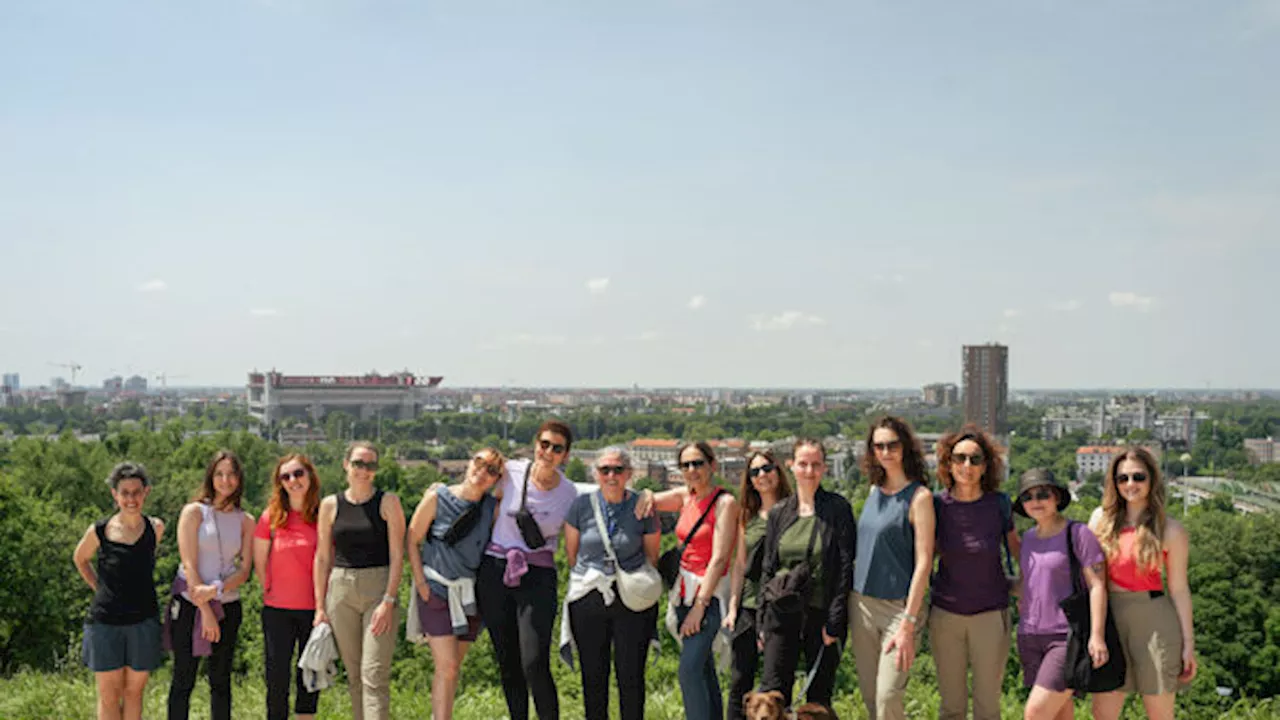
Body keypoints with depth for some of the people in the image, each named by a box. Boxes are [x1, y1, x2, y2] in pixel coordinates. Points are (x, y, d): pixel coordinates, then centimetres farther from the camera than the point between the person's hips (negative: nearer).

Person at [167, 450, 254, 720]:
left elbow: (245, 570, 2)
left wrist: (216, 589, -17)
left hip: (227, 607, 3)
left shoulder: (245, 521, 7)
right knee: (183, 679, 0)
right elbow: (189, 564, -9)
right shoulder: (194, 512, -3)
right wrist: (205, 611, -13)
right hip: (190, 604, -3)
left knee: (221, 680, 8)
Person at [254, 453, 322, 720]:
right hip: (277, 609, 0)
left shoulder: (324, 515, -1)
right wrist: (270, 591, 8)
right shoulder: (272, 516, 0)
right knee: (277, 674, 3)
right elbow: (259, 561, 8)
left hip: (314, 608, 0)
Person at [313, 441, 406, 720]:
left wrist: (388, 602, -12)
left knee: (374, 675, -10)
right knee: (353, 674, 9)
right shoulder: (330, 505, 7)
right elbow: (322, 558, 10)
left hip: (379, 589, -3)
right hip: (341, 591, 3)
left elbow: (397, 555, -3)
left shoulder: (388, 502, 0)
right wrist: (320, 606, 7)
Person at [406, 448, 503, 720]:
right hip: (437, 589, -3)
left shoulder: (493, 508, 0)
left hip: (471, 593, 3)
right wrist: (420, 583, -6)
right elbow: (413, 540, -1)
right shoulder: (437, 498, -7)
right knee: (446, 666, -12)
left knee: (453, 667, 9)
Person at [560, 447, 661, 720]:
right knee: (593, 675, 8)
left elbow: (652, 555, 9)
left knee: (631, 675, 2)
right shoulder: (581, 505, -2)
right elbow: (571, 552, 9)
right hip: (588, 600, 1)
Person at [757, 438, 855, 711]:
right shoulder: (778, 513, 9)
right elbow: (768, 568, 13)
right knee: (772, 692, -4)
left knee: (819, 697, 5)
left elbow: (845, 567, -6)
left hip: (822, 614, -3)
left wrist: (834, 621, -11)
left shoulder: (838, 509, -2)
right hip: (782, 613, 3)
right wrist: (762, 621, 8)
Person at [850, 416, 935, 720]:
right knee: (869, 694, 10)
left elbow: (923, 562, -13)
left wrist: (908, 623, -18)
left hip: (899, 606, -6)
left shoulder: (919, 496, -9)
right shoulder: (875, 490, 11)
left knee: (888, 695, -11)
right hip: (862, 602, 7)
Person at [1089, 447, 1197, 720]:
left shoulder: (1171, 531, -3)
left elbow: (1179, 588, 0)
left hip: (1154, 623, -3)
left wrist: (1188, 643, 0)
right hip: (1111, 620, 3)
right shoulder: (1101, 518, 6)